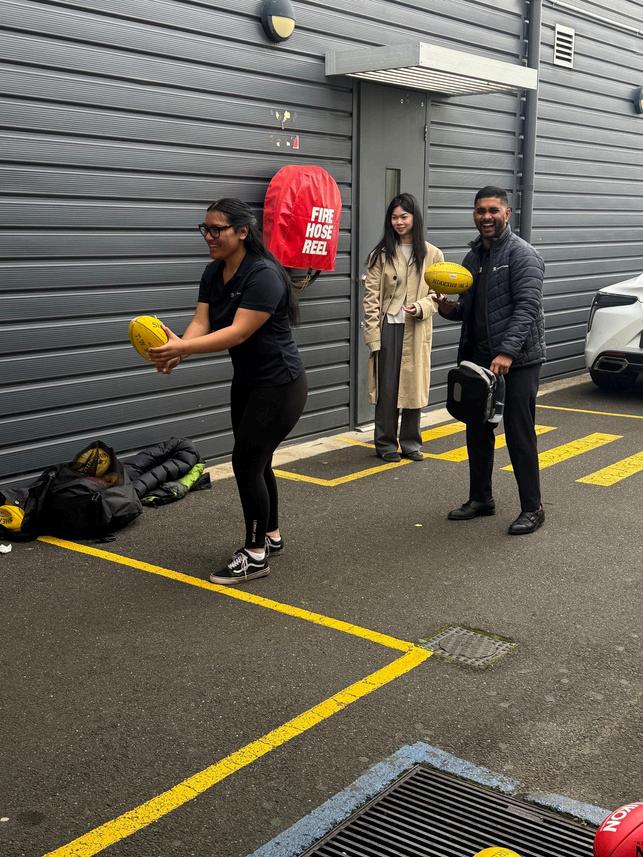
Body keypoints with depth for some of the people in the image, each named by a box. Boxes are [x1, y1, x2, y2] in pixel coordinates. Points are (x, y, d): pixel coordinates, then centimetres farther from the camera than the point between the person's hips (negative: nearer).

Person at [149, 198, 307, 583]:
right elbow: (201, 323, -8)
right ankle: (272, 535, 33)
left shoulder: (263, 275, -23)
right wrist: (177, 352, -29)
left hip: (280, 385, -8)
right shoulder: (213, 274, 3)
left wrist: (182, 347, -39)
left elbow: (238, 333, -30)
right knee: (255, 461, 15)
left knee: (246, 462, -8)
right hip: (247, 381, 8)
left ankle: (256, 555, 5)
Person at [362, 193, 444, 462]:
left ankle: (410, 442, 21)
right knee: (387, 386, 3)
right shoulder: (380, 254, 1)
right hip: (388, 328, -1)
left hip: (417, 329, 1)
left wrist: (421, 307, -16)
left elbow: (437, 293, 5)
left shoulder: (432, 254, 4)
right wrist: (373, 334, -9)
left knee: (414, 385, 8)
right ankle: (386, 442, 15)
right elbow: (371, 296, -2)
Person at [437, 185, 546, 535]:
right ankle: (480, 498, 29)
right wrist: (448, 308, -1)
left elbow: (526, 308, -20)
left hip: (517, 360, -8)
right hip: (480, 358, 8)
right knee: (477, 431, 14)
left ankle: (532, 508, 8)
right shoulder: (473, 256, 14)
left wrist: (507, 353, -30)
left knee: (519, 434, -3)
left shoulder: (522, 255, -10)